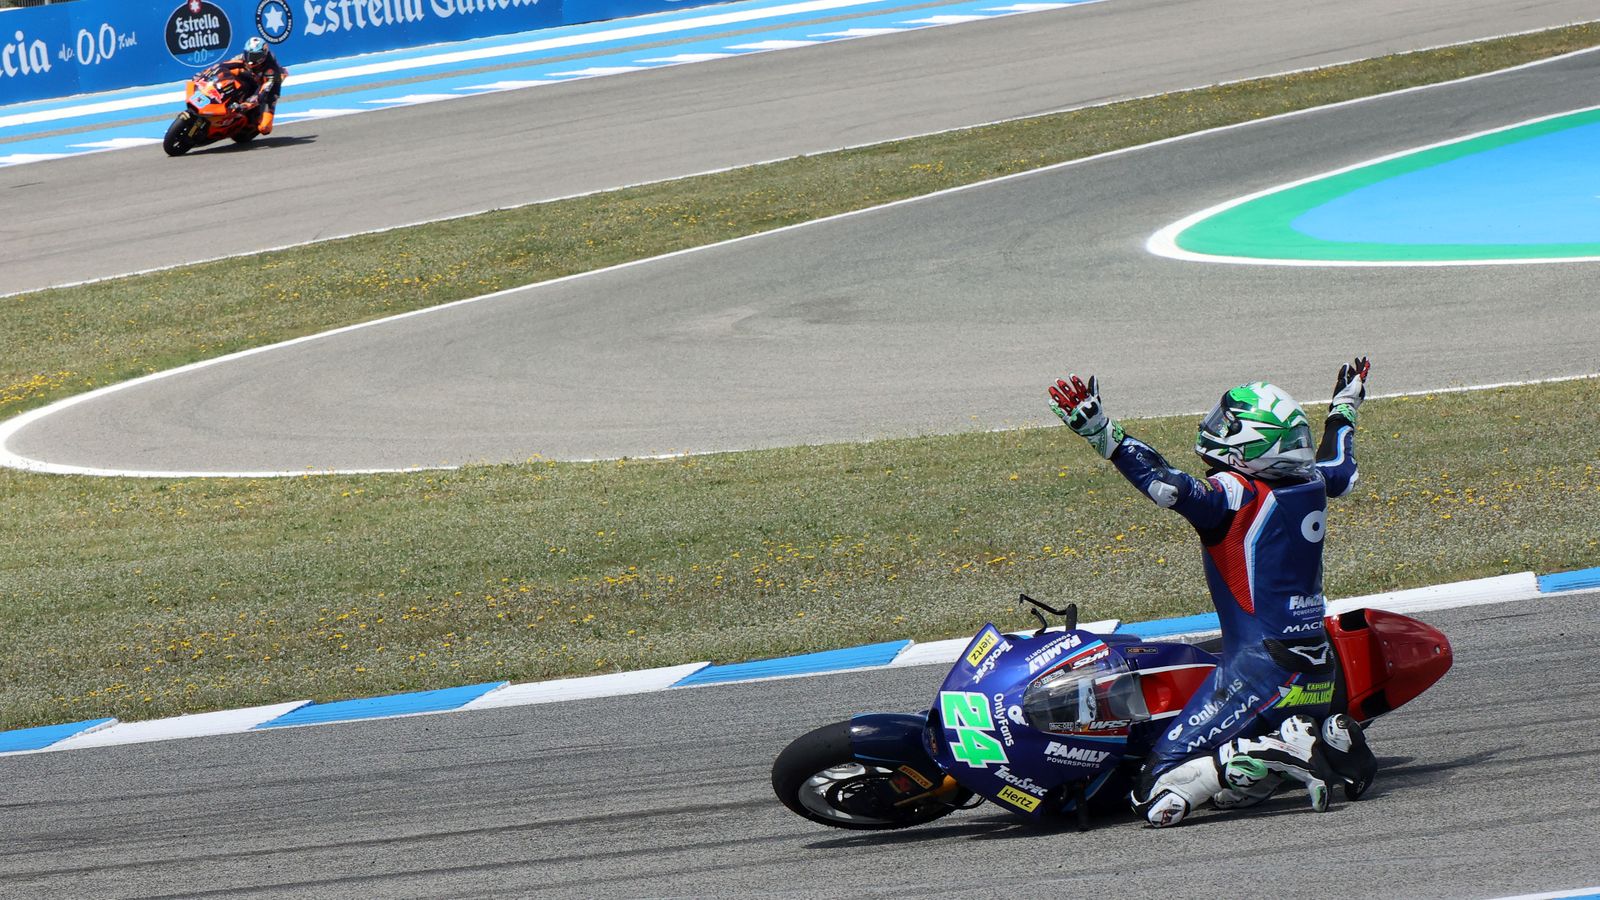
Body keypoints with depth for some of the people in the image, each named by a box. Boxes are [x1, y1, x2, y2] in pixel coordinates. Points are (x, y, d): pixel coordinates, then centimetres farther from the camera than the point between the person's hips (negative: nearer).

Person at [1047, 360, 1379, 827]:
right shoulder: (1312, 484, 10)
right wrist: (1344, 408, 54)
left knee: (1158, 796, -11)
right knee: (1227, 792, 25)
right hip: (1319, 677, 8)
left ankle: (1279, 752, -22)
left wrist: (1097, 429, -30)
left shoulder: (1234, 495, -12)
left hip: (1259, 671, -8)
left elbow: (1169, 486, -29)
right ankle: (1329, 742, 3)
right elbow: (1341, 472, 34)